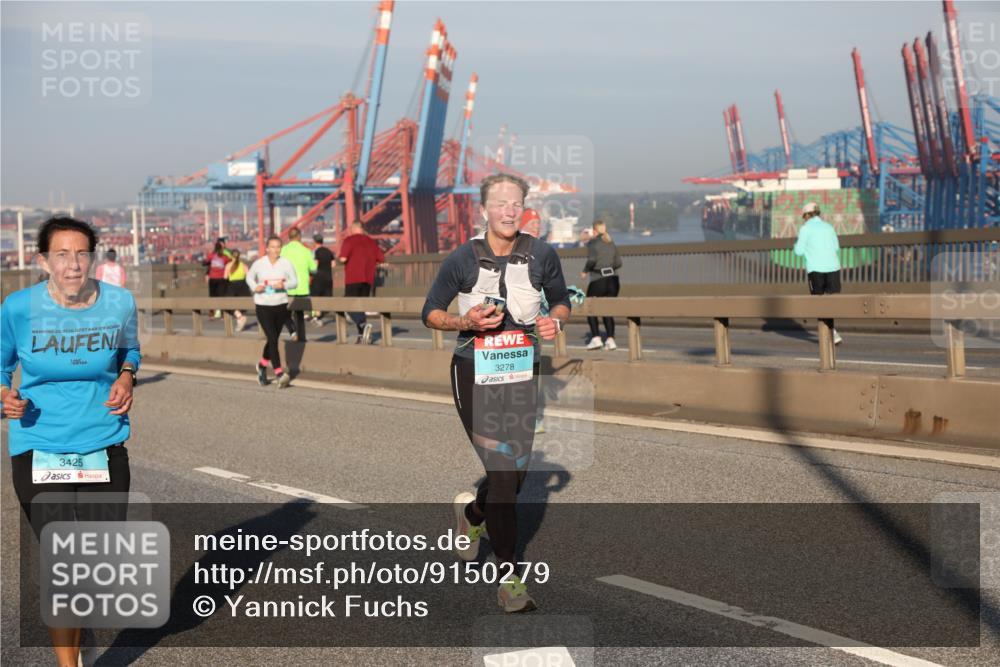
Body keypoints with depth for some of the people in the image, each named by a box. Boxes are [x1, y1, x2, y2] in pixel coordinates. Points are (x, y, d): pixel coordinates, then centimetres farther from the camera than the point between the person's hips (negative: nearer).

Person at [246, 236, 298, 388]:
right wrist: (255, 287, -7)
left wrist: (284, 285, -17)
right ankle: (279, 374, -16)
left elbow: (294, 281, 3)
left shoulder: (286, 264, -3)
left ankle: (262, 366, 41)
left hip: (281, 305, 3)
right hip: (263, 306, -3)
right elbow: (249, 277, 12)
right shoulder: (259, 264, -5)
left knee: (273, 340, 15)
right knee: (272, 339, -13)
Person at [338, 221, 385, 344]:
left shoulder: (349, 240, -4)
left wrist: (338, 259, 7)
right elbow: (382, 259, 10)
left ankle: (363, 325, -30)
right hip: (368, 279, 6)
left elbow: (343, 259, -15)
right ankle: (362, 335, 8)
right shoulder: (371, 242, 12)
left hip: (353, 278, -6)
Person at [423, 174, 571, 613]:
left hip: (522, 375, 3)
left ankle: (471, 513, 45)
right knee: (503, 471, -11)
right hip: (475, 375, -3)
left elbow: (561, 301, 15)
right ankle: (508, 577, -2)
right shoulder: (462, 259, -6)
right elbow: (430, 313, 3)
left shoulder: (541, 255, 0)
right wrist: (466, 322, -16)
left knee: (516, 474, 9)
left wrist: (556, 321, -8)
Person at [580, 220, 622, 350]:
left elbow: (592, 259, -20)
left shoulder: (592, 243, -6)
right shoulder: (611, 243, 11)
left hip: (598, 281, -5)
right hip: (613, 280, 5)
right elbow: (618, 263, 9)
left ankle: (596, 338, -1)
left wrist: (585, 271, -4)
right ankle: (610, 340, 1)